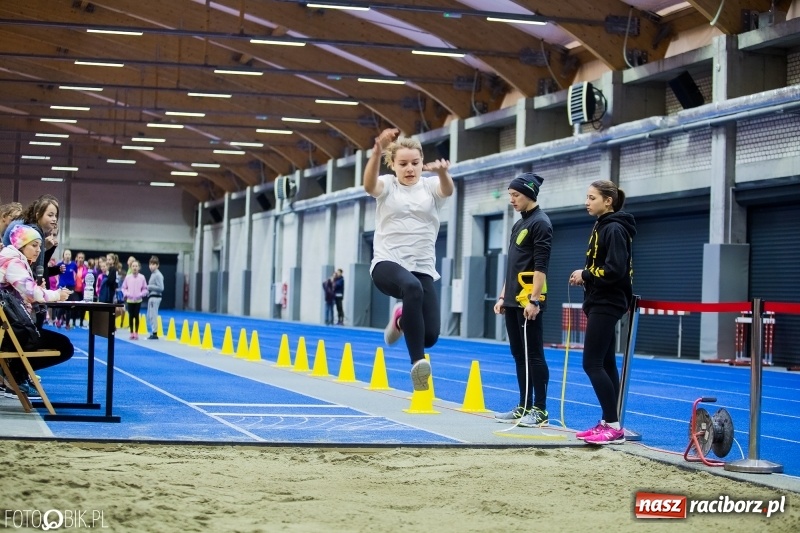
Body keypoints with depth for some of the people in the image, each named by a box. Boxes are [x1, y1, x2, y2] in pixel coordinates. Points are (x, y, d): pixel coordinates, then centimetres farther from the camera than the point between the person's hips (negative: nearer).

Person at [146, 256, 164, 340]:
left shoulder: (158, 275, -14)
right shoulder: (152, 274, 15)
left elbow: (161, 288, -18)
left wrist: (149, 287, -14)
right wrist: (148, 289, 6)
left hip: (155, 297, -10)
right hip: (151, 297, 10)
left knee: (153, 316, -6)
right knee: (149, 316, 14)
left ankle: (155, 333, -2)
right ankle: (153, 332, 20)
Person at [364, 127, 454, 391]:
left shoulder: (431, 186, 7)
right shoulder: (387, 185, 4)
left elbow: (448, 189, -18)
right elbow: (369, 184, -21)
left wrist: (442, 171, -43)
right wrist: (377, 150, -40)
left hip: (422, 267, 3)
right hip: (388, 263, -3)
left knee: (430, 335, -10)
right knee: (412, 287, -39)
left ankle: (402, 318, 27)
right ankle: (418, 362, -36)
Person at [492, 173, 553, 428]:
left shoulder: (540, 223, -9)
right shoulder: (519, 224, 19)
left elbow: (541, 266, -16)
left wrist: (534, 300, -21)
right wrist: (503, 296, 19)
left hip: (528, 303, -9)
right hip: (513, 302, 9)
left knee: (533, 355, -7)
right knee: (519, 355, 10)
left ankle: (540, 411, -5)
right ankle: (524, 407, 15)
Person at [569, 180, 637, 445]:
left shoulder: (614, 229, -14)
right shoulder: (602, 227, 15)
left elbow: (615, 270, -22)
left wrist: (586, 275, -12)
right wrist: (585, 277, 3)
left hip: (606, 304, -10)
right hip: (599, 303, 10)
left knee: (592, 364, -11)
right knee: (605, 364, 10)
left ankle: (614, 426, -9)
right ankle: (607, 423, 14)